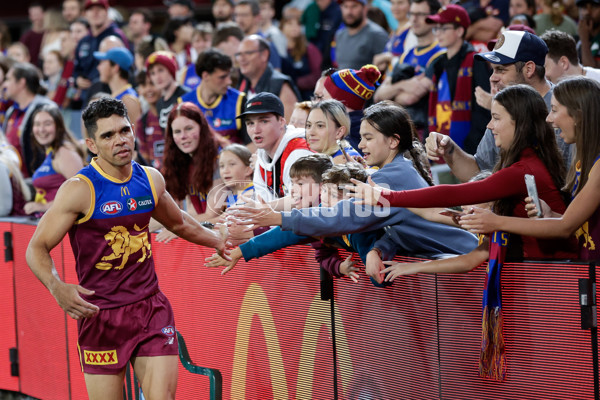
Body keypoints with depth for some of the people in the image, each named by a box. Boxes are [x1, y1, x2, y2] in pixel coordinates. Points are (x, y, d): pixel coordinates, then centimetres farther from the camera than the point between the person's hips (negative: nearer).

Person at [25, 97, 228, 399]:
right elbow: (37, 249, -10)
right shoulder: (80, 190, -12)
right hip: (100, 315, -4)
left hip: (151, 309, 4)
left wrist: (220, 242, 30)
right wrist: (57, 288, -27)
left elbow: (179, 223, 27)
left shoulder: (150, 180, 5)